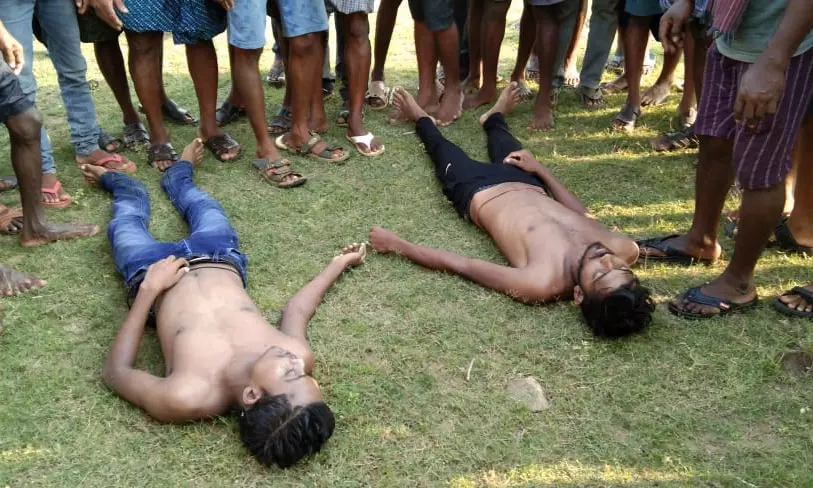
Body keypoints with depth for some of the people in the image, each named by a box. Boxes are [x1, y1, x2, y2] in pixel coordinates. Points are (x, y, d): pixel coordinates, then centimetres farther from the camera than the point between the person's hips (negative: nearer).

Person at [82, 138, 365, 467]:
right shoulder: (300, 355, -39)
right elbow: (298, 309, -14)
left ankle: (112, 178, 64)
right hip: (221, 260, 3)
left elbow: (114, 373, -28)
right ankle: (179, 171, 68)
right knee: (202, 204, 31)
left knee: (126, 219, 25)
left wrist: (148, 290, -29)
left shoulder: (186, 398, -48)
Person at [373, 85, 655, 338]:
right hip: (530, 186, 4)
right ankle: (493, 117, 70)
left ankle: (421, 118, 59)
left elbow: (459, 265, -36)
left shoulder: (542, 285, -47)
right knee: (510, 151, 34)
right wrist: (540, 168, 2)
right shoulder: (624, 251, -31)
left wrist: (397, 245, -26)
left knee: (443, 151, 25)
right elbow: (582, 216, -8)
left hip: (479, 194, -4)